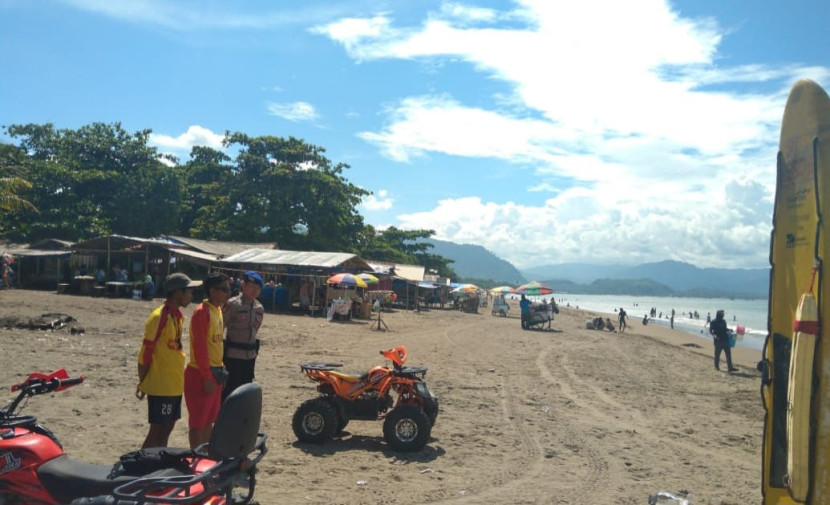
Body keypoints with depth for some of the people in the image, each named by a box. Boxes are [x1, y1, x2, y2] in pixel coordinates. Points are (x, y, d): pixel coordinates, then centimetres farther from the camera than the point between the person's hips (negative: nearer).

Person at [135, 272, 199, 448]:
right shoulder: (160, 317, -18)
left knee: (167, 428, 15)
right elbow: (146, 353, -16)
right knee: (157, 430, -2)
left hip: (175, 384, 8)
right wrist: (143, 382, -11)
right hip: (160, 386, -8)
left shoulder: (177, 315, 9)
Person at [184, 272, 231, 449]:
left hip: (215, 372, 9)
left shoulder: (218, 310, 11)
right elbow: (199, 348, -20)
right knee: (197, 422, 1)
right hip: (200, 375, -9)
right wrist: (207, 377, -19)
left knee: (209, 420, 16)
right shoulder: (202, 312, -16)